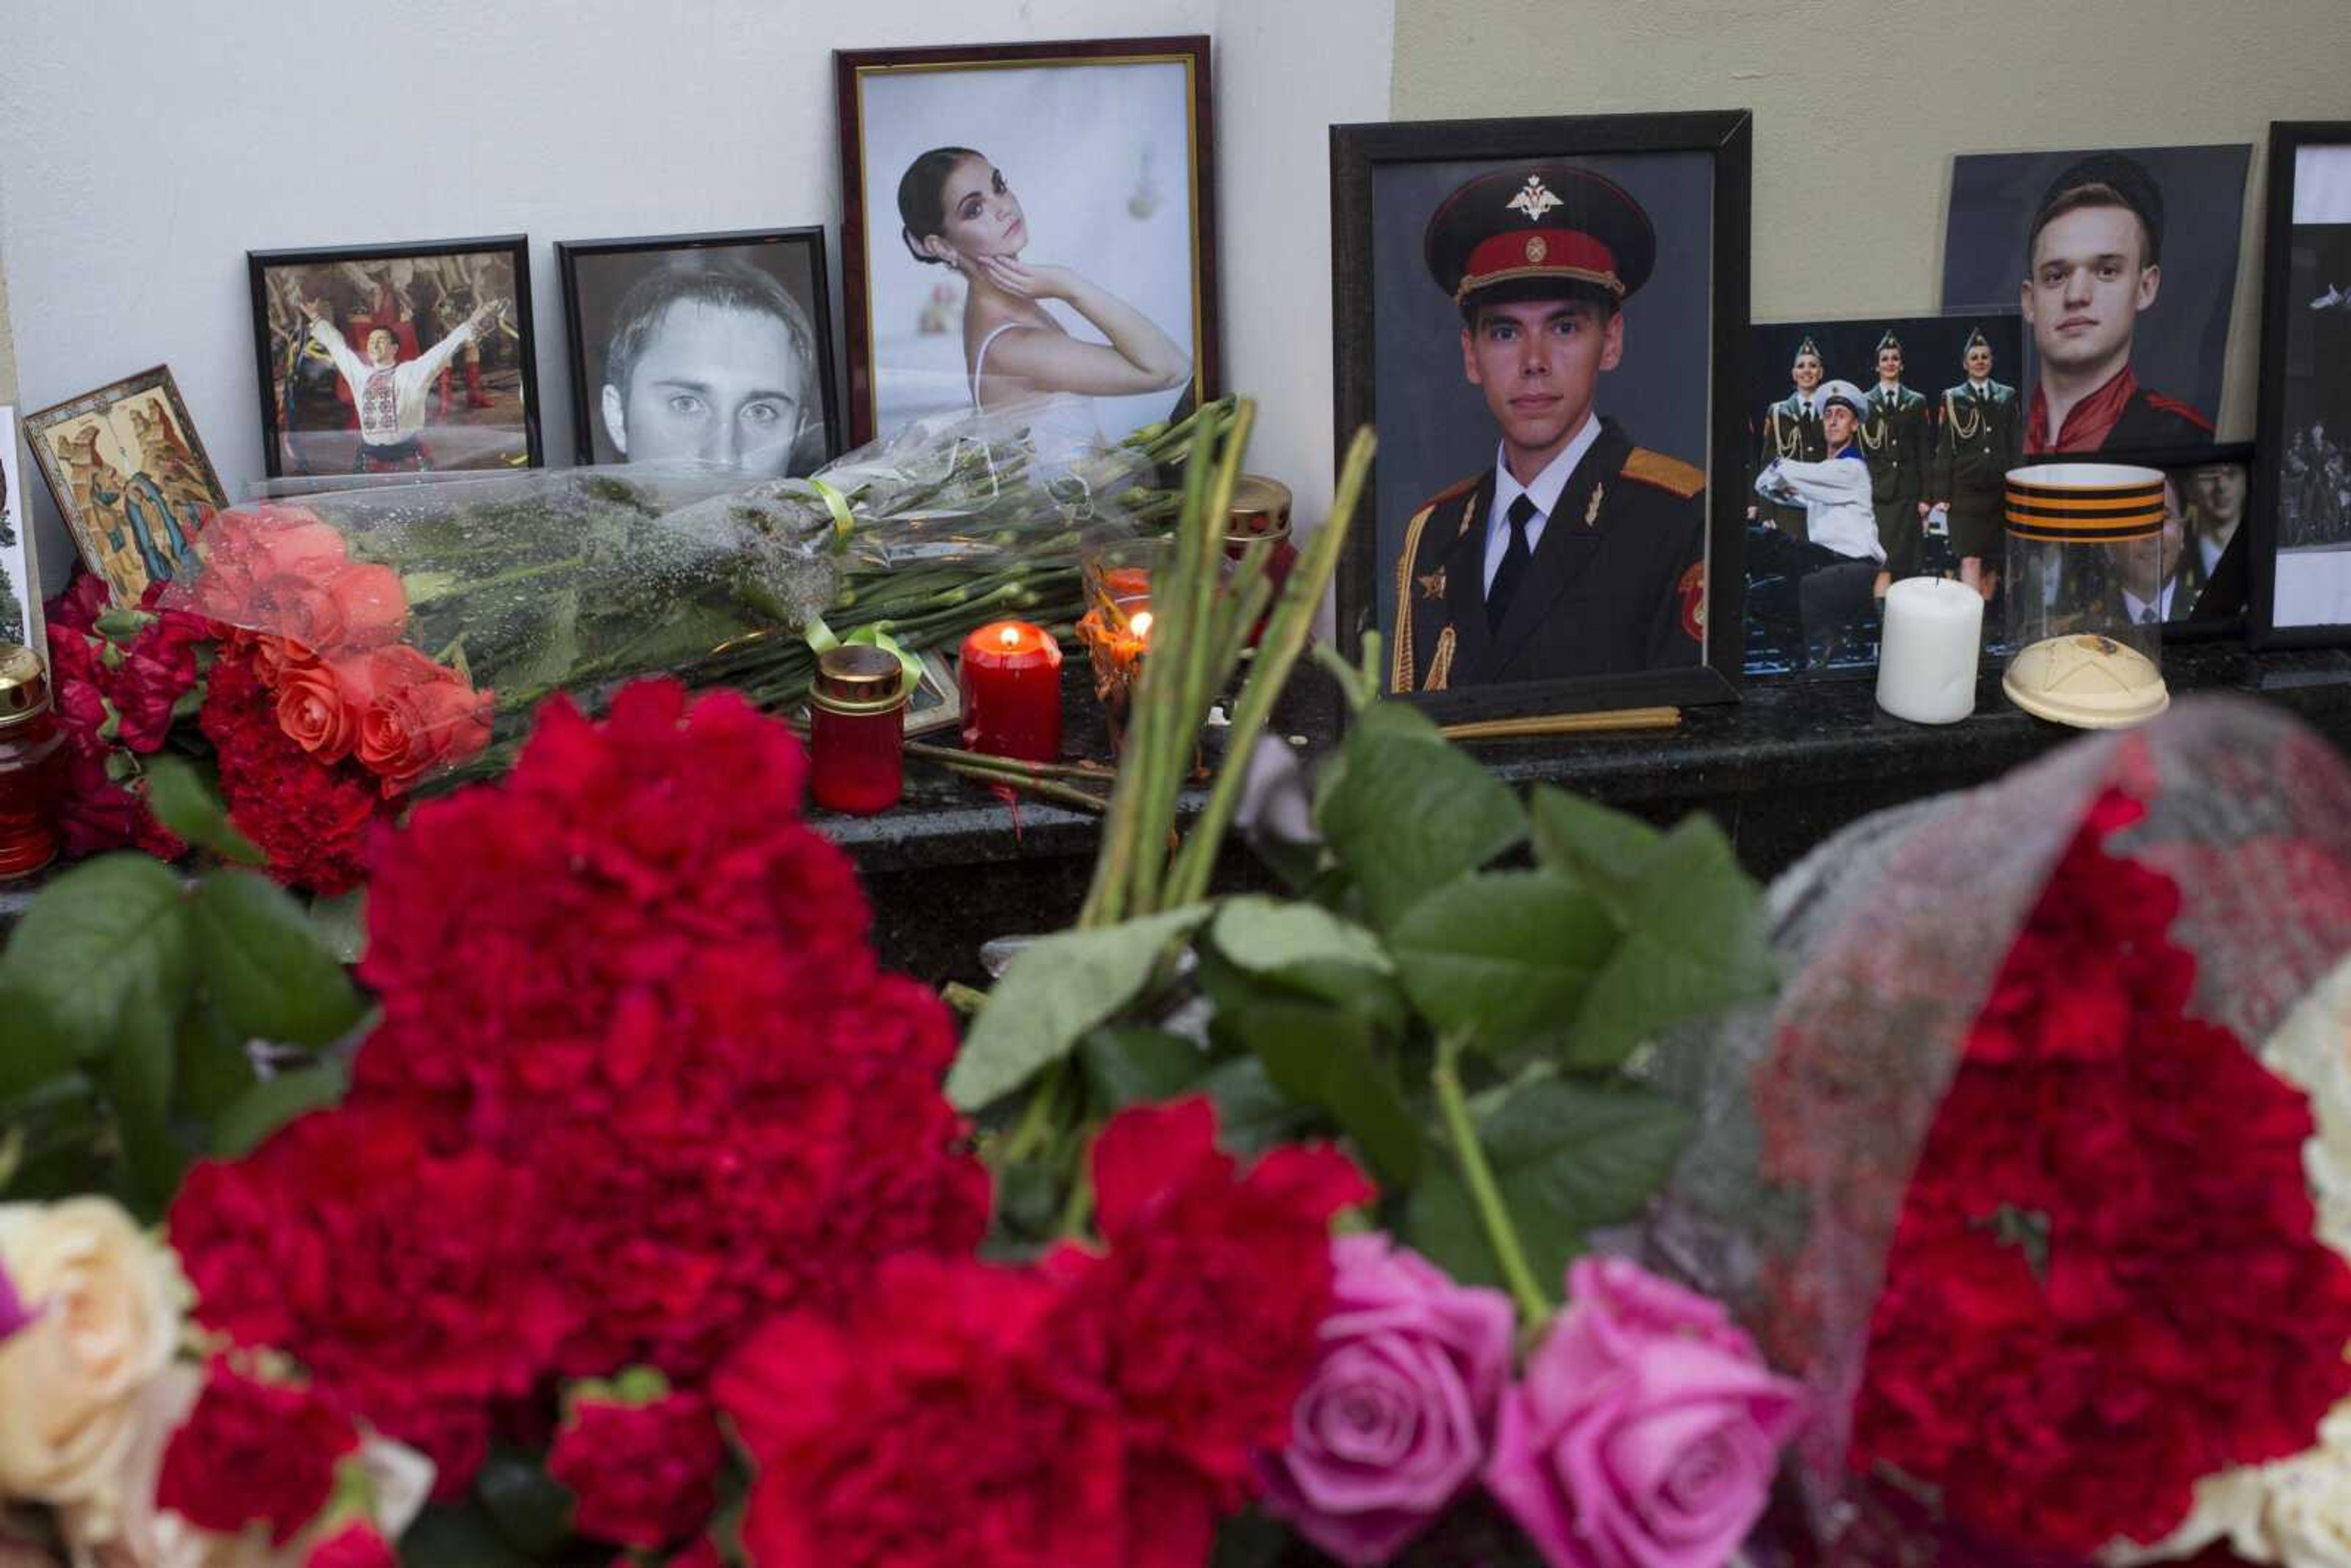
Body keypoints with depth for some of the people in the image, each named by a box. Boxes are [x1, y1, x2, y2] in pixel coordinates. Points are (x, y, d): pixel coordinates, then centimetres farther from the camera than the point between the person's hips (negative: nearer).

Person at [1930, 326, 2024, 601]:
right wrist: (1942, 495, -5)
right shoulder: (1953, 399, 5)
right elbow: (1944, 449, 2)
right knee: (1970, 559, -12)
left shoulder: (2007, 396, 11)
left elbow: (2017, 446, 10)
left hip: (2000, 490, 3)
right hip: (1965, 490, -3)